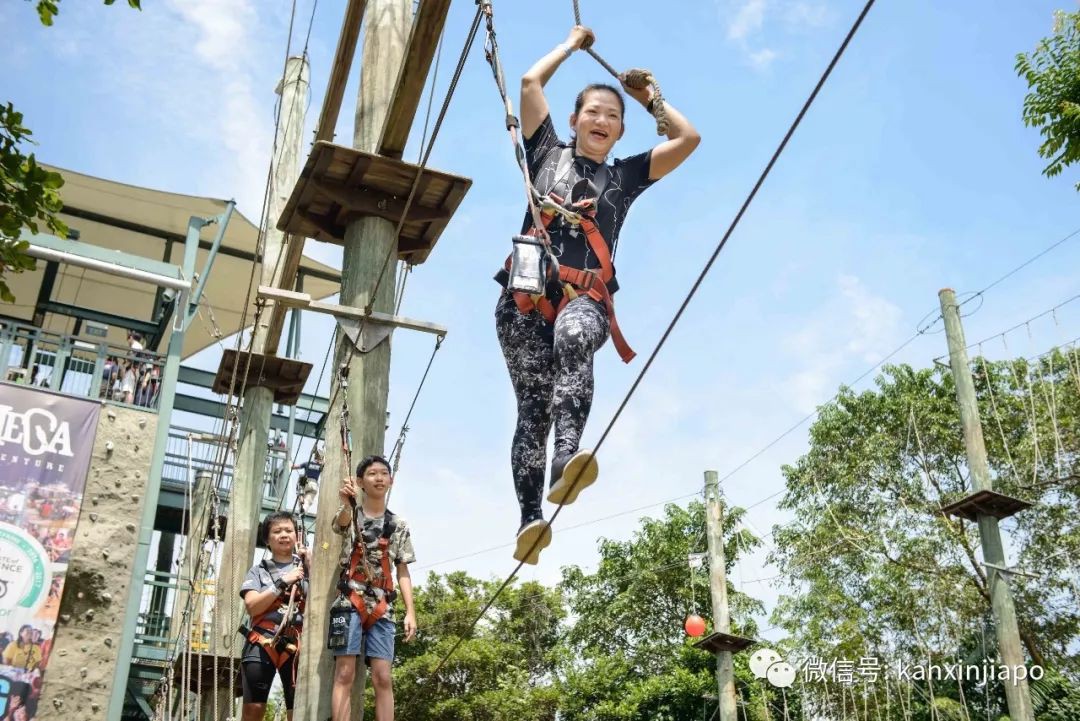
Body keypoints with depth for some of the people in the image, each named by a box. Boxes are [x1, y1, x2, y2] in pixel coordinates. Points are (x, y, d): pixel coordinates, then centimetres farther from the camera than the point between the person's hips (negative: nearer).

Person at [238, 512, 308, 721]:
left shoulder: (305, 568, 14)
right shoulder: (259, 570, 12)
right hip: (262, 642, 0)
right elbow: (252, 606, -3)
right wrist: (283, 582, -9)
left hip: (296, 644, 0)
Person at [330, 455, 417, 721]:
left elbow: (403, 572, 12)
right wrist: (347, 503, -48)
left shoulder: (398, 525, 12)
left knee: (382, 677, -3)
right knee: (344, 673, -9)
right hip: (349, 602, -2)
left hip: (382, 607, 3)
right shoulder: (349, 514, 4)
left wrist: (410, 612, 0)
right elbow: (342, 522, -23)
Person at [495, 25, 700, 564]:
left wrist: (649, 96, 34)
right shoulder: (548, 153, 24)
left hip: (585, 295, 0)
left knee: (575, 340, -37)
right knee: (534, 401, -13)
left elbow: (689, 138, 22)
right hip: (528, 289, 0)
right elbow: (530, 83, 18)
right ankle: (529, 518, -19)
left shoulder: (625, 175, 27)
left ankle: (566, 461, -55)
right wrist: (573, 44, 32)